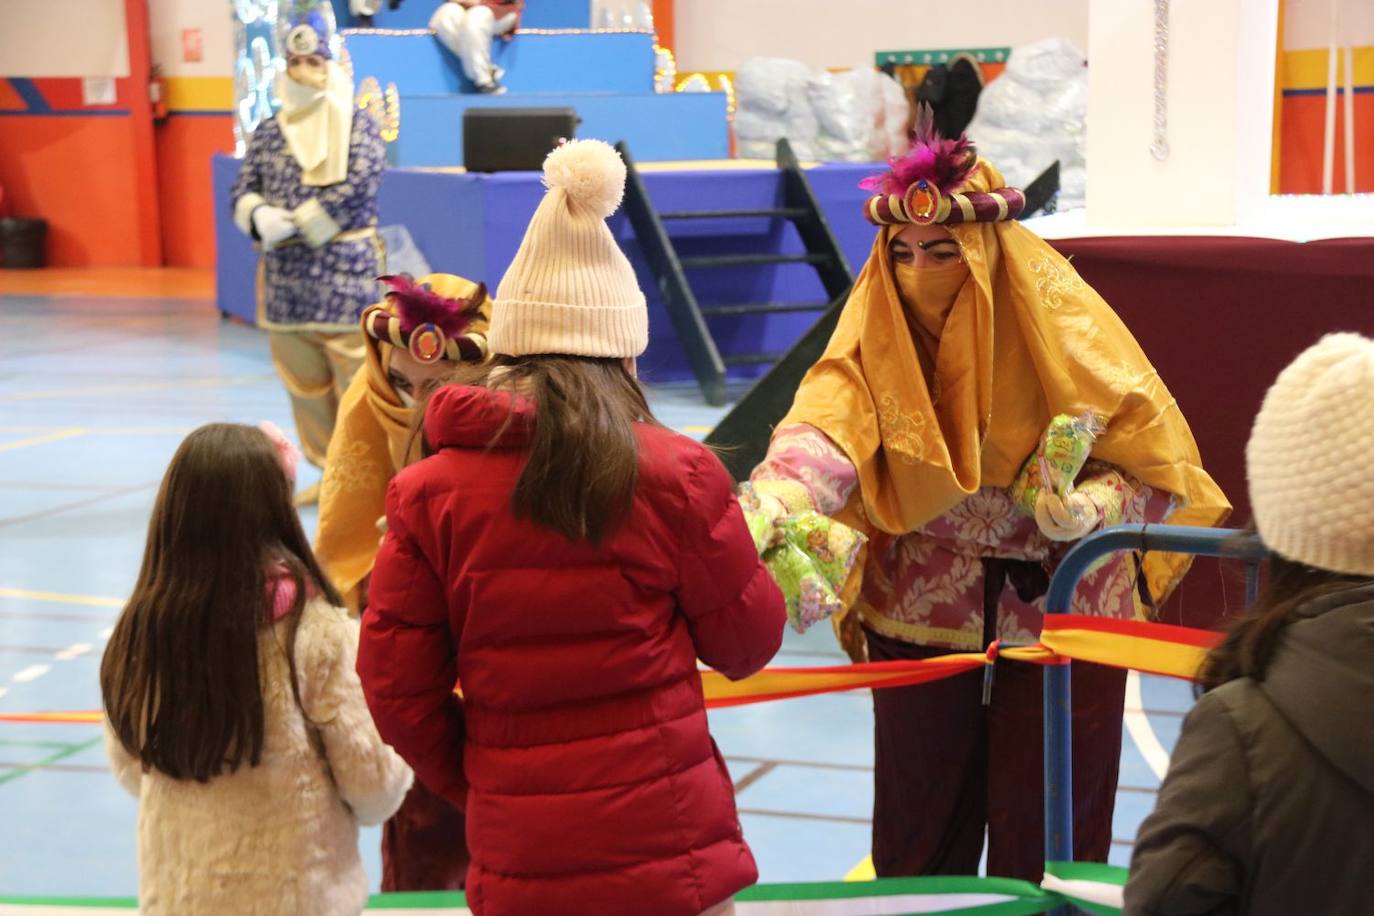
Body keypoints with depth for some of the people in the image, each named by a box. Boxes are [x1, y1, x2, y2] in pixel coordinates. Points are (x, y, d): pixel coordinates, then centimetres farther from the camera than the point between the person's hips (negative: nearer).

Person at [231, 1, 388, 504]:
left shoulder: (359, 126, -2)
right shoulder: (268, 133, 13)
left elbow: (356, 189, -14)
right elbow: (243, 190, 6)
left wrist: (296, 224, -15)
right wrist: (260, 216, -18)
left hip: (345, 272, -5)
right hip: (285, 277, 6)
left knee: (356, 379, -8)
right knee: (304, 382, 11)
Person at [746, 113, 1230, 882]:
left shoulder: (1058, 320, -11)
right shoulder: (878, 327, -8)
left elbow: (1159, 460, -7)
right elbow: (828, 423, -27)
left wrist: (1098, 504, -28)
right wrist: (780, 492, -48)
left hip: (1059, 617, -2)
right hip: (920, 621, 2)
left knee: (1045, 848, 7)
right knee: (917, 845, 12)